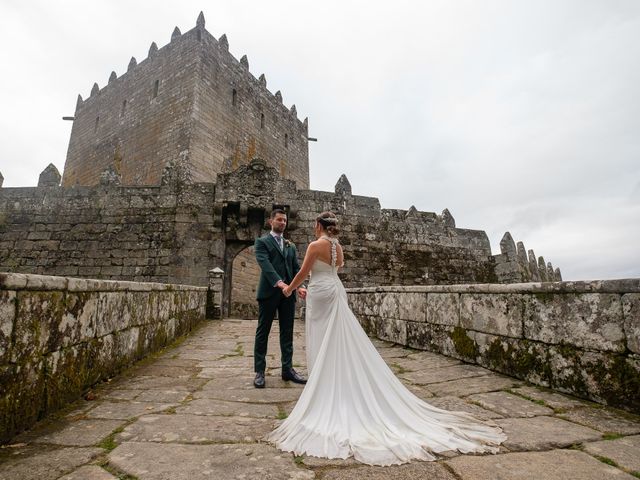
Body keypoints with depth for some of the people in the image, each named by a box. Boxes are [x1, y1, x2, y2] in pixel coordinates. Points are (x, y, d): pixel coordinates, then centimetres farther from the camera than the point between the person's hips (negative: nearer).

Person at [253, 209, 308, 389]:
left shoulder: (291, 245, 19)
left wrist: (299, 286, -9)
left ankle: (287, 369, 19)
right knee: (263, 332, 3)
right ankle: (259, 372, 12)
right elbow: (265, 264, -14)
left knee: (287, 333, 9)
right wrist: (279, 283, -28)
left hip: (288, 293, 5)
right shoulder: (262, 242, 2)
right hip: (269, 292, -5)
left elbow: (296, 267, 10)